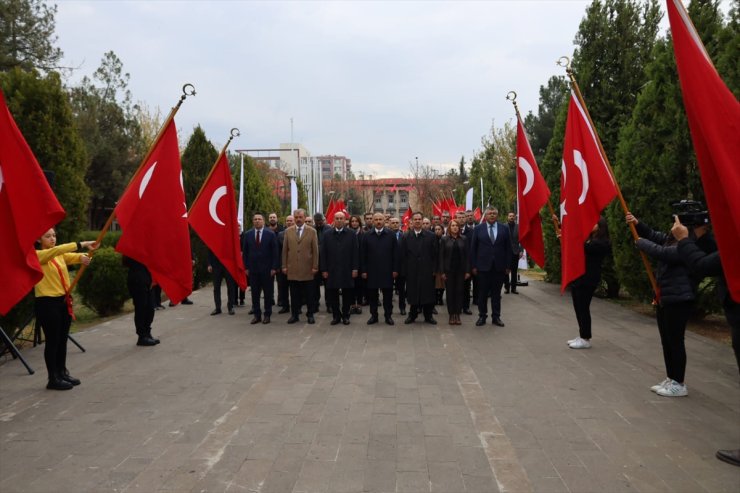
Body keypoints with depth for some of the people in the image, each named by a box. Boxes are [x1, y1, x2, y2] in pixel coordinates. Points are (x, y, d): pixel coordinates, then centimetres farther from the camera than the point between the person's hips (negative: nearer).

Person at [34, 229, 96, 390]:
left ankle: (62, 372, 26)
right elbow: (56, 250, -25)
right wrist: (81, 244, -33)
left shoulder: (60, 255, 11)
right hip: (47, 303, -6)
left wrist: (82, 257, -30)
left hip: (64, 301, 6)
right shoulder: (36, 255, -8)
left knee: (62, 339, 14)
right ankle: (53, 378, 9)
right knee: (52, 341, 0)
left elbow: (71, 256, -6)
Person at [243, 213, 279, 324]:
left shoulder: (270, 234, -3)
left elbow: (275, 252, -3)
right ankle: (257, 315, 16)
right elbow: (245, 252, 7)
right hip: (253, 268, 2)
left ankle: (267, 315, 15)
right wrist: (246, 267, 2)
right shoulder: (248, 234, 5)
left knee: (268, 293, 5)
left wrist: (274, 267, -8)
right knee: (255, 293, 7)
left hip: (267, 269, -2)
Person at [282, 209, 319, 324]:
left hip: (307, 268, -1)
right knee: (294, 294, 7)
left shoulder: (312, 231, 2)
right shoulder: (288, 231, 8)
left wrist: (315, 266, -4)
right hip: (292, 268, 2)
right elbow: (285, 250, 8)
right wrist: (284, 266, 3)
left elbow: (315, 250, 0)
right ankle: (294, 314, 16)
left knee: (309, 294, 5)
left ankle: (310, 314, 15)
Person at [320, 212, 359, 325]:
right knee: (332, 295, 5)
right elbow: (322, 253, 3)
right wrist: (324, 269, -3)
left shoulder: (352, 234, 2)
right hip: (331, 270, 1)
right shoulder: (327, 235, 5)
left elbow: (355, 252, 0)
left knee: (347, 294, 6)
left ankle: (345, 315, 19)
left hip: (347, 270, -1)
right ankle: (336, 315, 17)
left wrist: (355, 268, -6)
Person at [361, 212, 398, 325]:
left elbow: (395, 253, 1)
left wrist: (395, 269, -4)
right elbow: (363, 254, 3)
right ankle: (373, 315, 19)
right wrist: (363, 270, -2)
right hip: (371, 271, 1)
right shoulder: (367, 235, 3)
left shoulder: (391, 235, 1)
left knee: (388, 294, 6)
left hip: (387, 271, -1)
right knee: (372, 294, 8)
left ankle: (388, 315, 17)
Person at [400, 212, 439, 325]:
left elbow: (435, 254, 2)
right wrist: (404, 270, -2)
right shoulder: (406, 236, 3)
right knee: (412, 293, 5)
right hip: (412, 271, 0)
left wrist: (434, 269, -3)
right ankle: (412, 314, 19)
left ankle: (428, 315, 17)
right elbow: (402, 255, 3)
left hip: (427, 270, 0)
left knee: (427, 293, 4)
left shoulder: (431, 236, 2)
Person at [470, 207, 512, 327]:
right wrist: (474, 266, -3)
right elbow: (473, 248, 2)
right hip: (483, 266, -1)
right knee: (482, 293, 6)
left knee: (496, 293, 9)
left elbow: (508, 248, 5)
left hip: (499, 267, 1)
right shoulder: (478, 228, 1)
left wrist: (507, 265, 1)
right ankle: (482, 316, 17)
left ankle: (496, 316, 18)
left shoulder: (504, 229, 4)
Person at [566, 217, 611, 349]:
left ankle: (586, 339, 4)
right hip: (578, 277, 8)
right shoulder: (588, 238, 17)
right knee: (578, 308, 11)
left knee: (583, 308, -5)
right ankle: (582, 336, 19)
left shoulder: (602, 242, -10)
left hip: (588, 279, -8)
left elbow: (585, 248, -24)